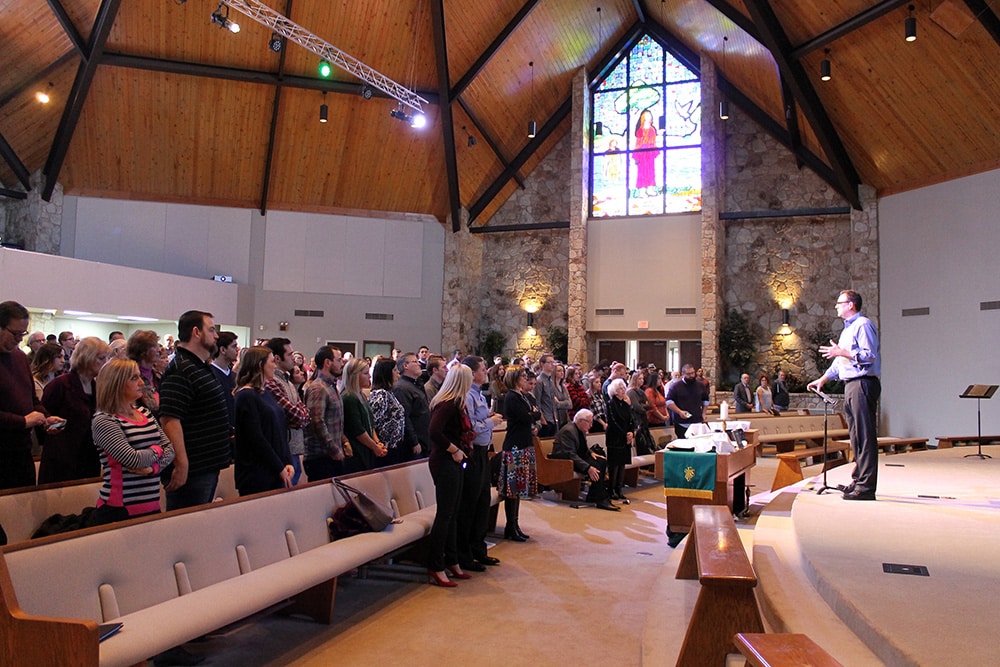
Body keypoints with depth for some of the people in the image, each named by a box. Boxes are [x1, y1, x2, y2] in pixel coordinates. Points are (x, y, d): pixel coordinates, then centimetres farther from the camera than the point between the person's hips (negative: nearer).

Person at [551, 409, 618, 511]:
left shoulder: (581, 430, 9)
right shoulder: (568, 431, -21)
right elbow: (570, 454, -28)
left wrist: (591, 453, 2)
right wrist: (588, 468, -33)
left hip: (577, 458, 10)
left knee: (603, 461, -7)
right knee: (596, 467, -26)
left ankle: (592, 497, -5)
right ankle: (601, 500, -21)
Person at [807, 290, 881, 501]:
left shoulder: (863, 325, -8)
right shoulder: (848, 329, 23)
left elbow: (868, 355, -19)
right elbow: (840, 360, 29)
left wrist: (841, 351, -16)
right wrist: (822, 379, 27)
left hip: (863, 384, -10)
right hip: (851, 386, 10)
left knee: (865, 436, -10)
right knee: (856, 436, 12)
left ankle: (866, 486, -10)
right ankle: (858, 480, 19)